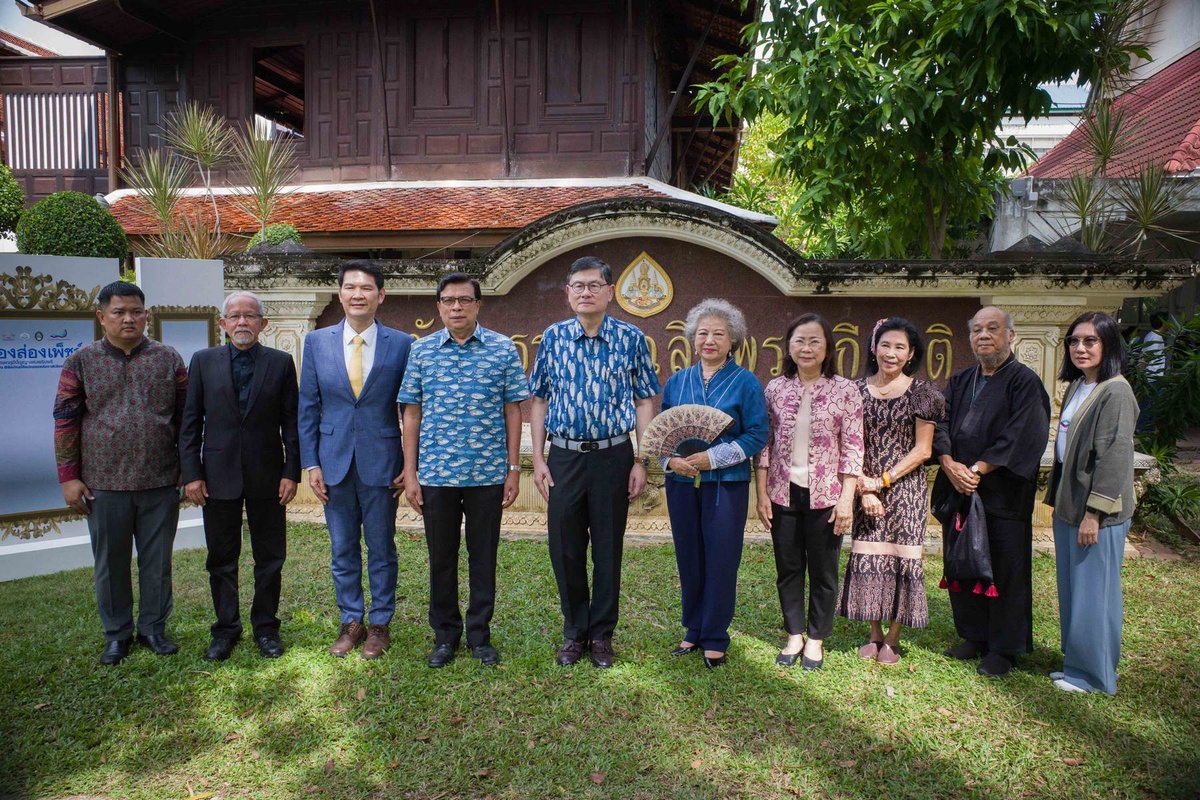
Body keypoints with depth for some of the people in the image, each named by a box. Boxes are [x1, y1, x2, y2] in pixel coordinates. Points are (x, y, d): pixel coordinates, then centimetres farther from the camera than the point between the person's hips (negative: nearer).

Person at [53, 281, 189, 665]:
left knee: (157, 561, 10)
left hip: (161, 482, 0)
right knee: (111, 562, 11)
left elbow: (184, 418, 6)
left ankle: (153, 627, 26)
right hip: (104, 484, 0)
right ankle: (117, 633, 27)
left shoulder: (169, 359, 3)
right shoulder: (81, 362, 2)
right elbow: (65, 421, 2)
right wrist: (69, 477, -2)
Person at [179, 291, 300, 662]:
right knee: (221, 560, 10)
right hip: (218, 475, 1)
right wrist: (191, 473, -3)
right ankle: (225, 628, 26)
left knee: (270, 558, 9)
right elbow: (190, 423, 4)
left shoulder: (281, 363, 2)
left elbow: (291, 421, 1)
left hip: (267, 477, 0)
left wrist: (291, 472, -5)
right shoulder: (203, 361, 4)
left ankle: (266, 626, 24)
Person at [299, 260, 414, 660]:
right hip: (335, 461, 2)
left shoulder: (401, 344, -3)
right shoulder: (317, 342, 3)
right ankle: (351, 622, 29)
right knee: (342, 550, 13)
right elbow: (308, 407, 5)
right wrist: (311, 463, 0)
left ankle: (380, 624, 25)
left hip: (381, 462, -2)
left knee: (381, 549, 10)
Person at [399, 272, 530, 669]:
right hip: (435, 474, 1)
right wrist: (410, 474, 1)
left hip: (487, 473, -1)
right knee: (441, 558, 12)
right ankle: (445, 634, 28)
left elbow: (513, 411, 1)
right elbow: (412, 414, 5)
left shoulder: (503, 349, -1)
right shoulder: (421, 351, 3)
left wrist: (514, 469, -2)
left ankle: (480, 634, 26)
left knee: (484, 557, 10)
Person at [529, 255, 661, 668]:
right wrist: (538, 459, 0)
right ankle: (574, 631, 27)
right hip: (564, 456, 2)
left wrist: (641, 461, -5)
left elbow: (645, 402, 1)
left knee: (608, 548, 8)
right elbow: (540, 401, 6)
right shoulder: (553, 337, 3)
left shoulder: (631, 339, -1)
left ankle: (602, 633, 25)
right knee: (565, 548, 8)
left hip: (613, 455, -1)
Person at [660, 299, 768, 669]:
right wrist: (671, 459, -10)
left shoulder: (745, 382, -2)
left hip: (726, 483, -3)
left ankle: (715, 638, 16)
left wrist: (713, 458, -17)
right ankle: (694, 630, 26)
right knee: (689, 559, 10)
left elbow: (757, 435, -7)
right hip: (682, 483, 4)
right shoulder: (677, 382, 9)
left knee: (721, 561, 1)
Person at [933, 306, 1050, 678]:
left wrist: (977, 470, -18)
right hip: (958, 491, 6)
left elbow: (1021, 437, -15)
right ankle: (974, 636, 28)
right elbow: (939, 424, 3)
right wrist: (950, 465, -13)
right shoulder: (959, 381, 12)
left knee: (1004, 572, 3)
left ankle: (1003, 648, 18)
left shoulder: (1024, 382, -6)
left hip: (1002, 494, -5)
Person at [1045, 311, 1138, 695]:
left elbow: (1116, 456, -20)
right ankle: (1076, 663, 31)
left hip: (1097, 512, -9)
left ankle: (1093, 674, 18)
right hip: (1069, 505, 9)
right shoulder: (1076, 388, 11)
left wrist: (1094, 512, -20)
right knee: (1072, 589, 17)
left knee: (1092, 591, 3)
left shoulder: (1115, 392, -16)